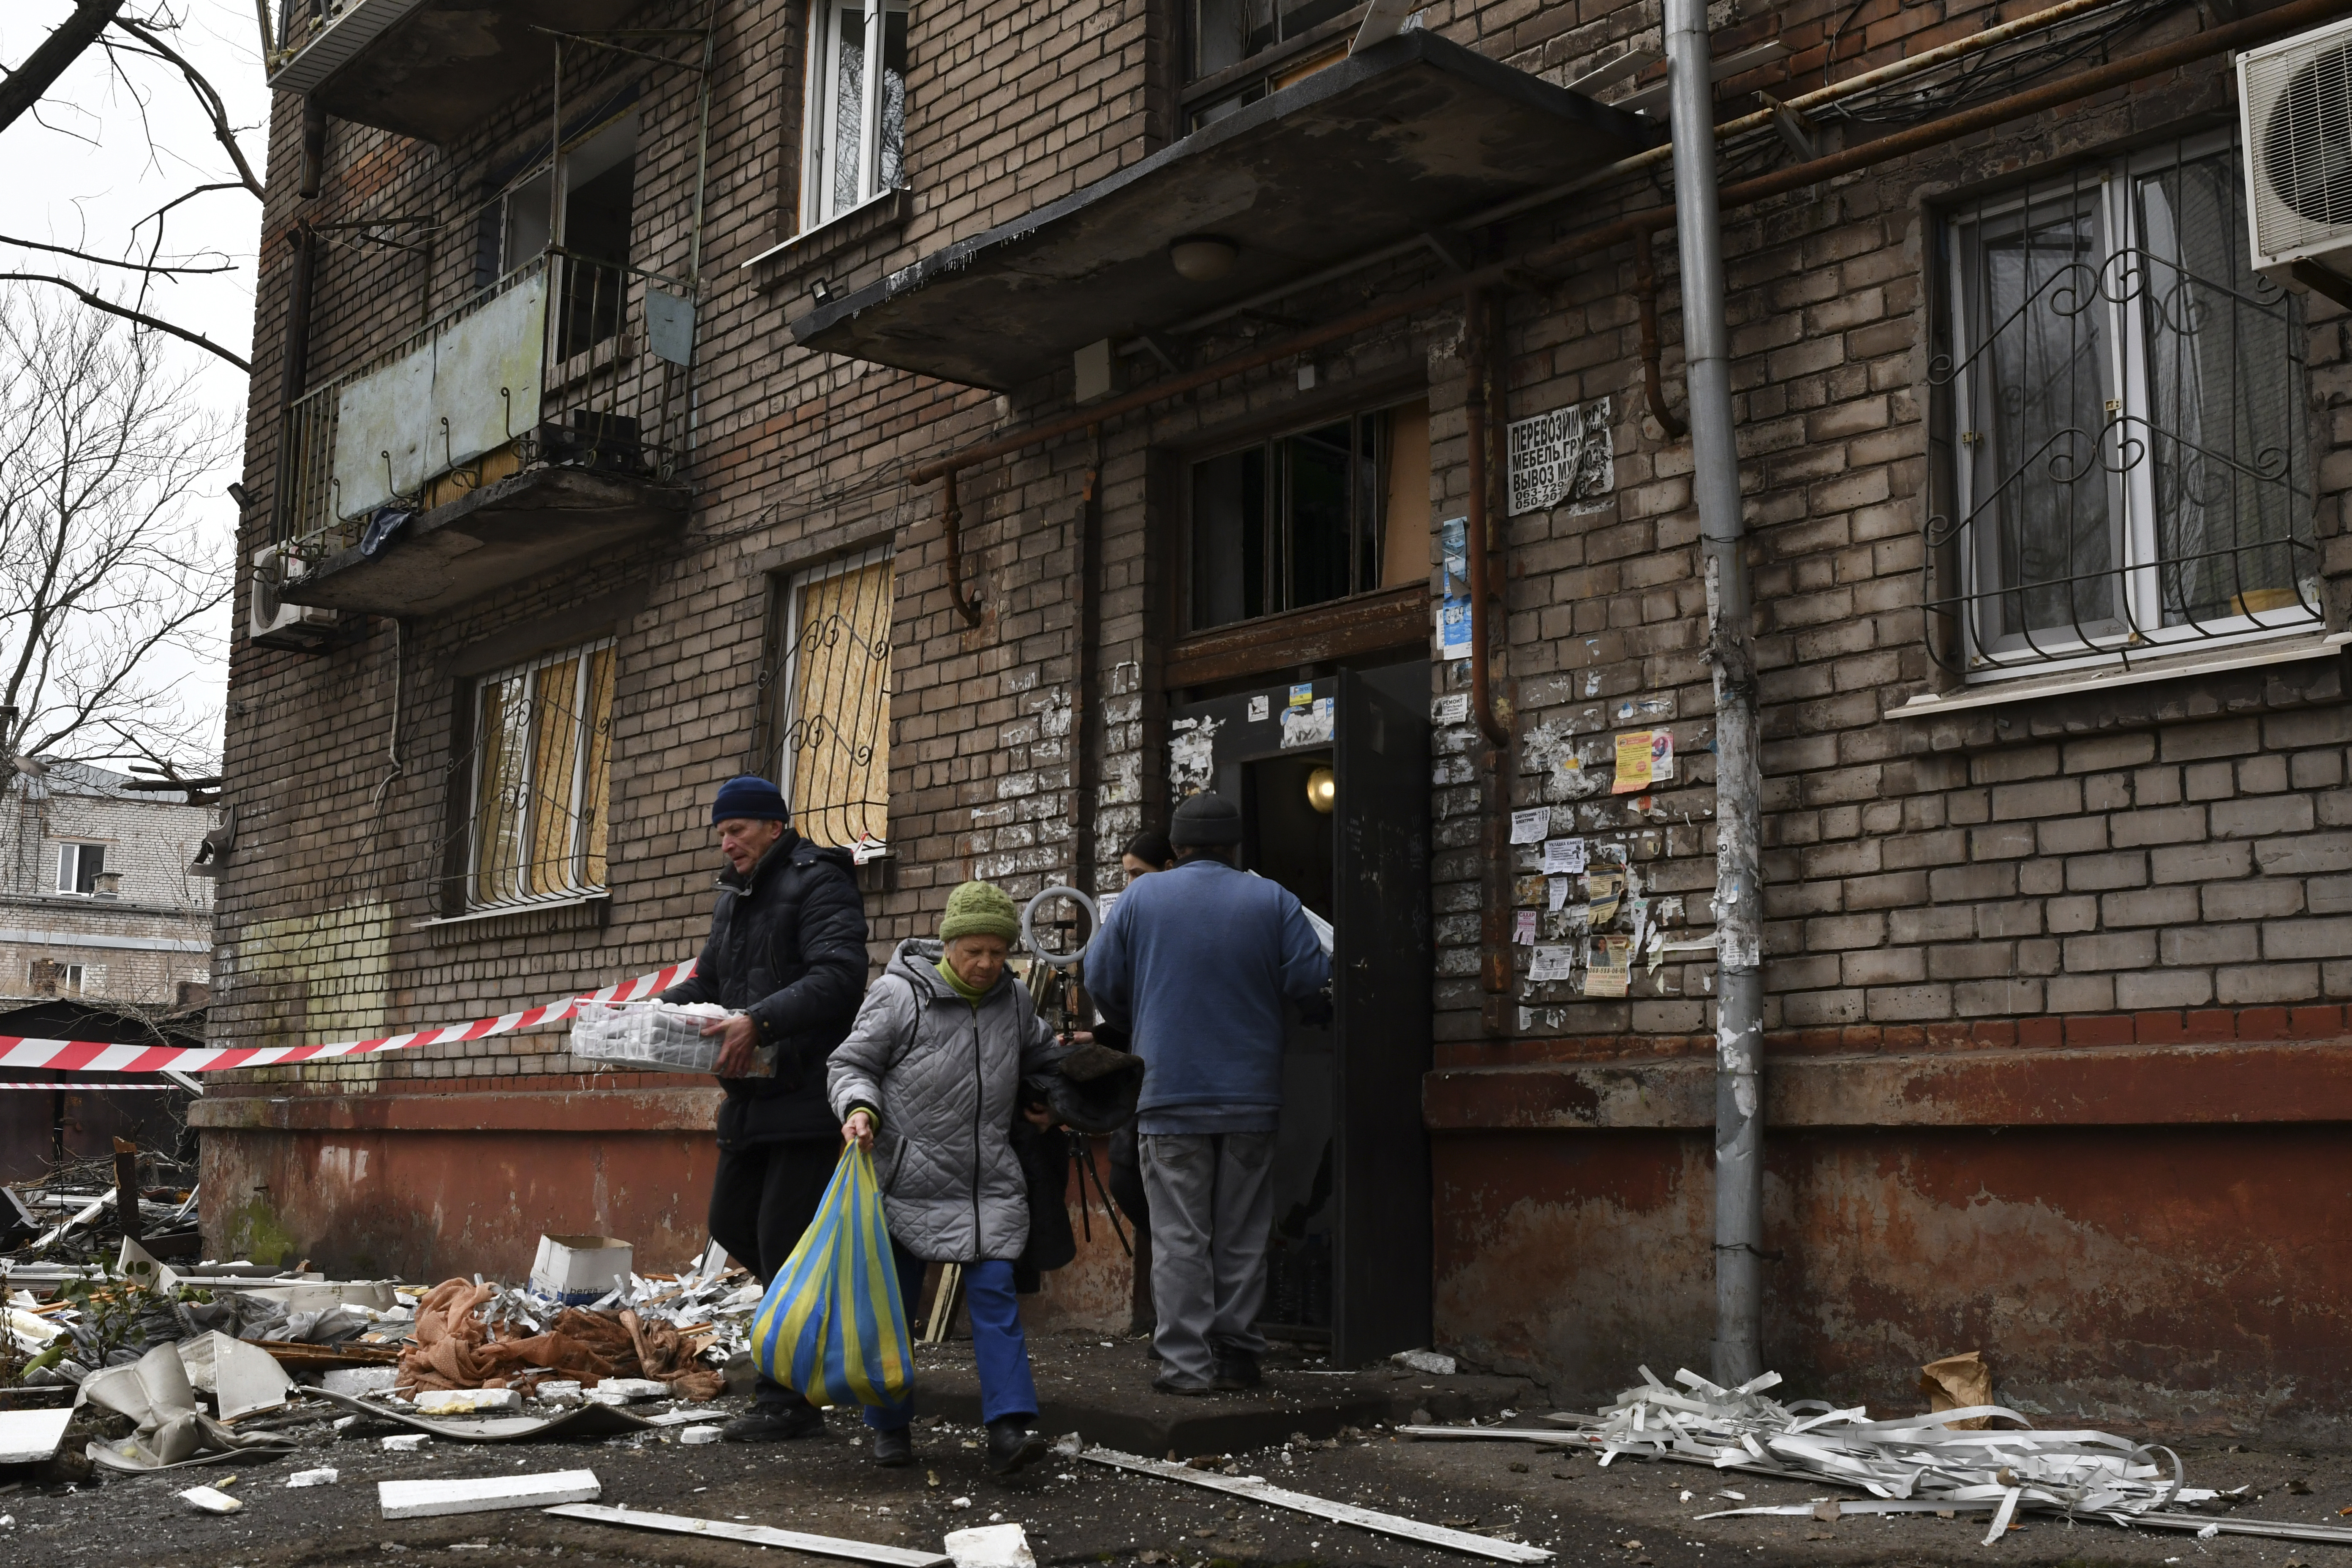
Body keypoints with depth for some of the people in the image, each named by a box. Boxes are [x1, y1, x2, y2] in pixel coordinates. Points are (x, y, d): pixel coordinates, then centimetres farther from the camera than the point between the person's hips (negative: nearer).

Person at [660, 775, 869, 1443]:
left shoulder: (818, 885, -10)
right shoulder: (735, 898, 19)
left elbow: (838, 975, -23)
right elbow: (708, 982, 24)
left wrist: (759, 1021, -32)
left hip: (808, 1093, -9)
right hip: (751, 1095, 9)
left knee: (783, 1239, -7)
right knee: (731, 1223, 14)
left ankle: (790, 1402, 0)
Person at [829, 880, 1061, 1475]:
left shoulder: (1014, 1000, 8)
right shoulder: (898, 994, -7)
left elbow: (1045, 1057, 26)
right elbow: (850, 1065, -4)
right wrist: (860, 1108, -21)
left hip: (989, 1186, 3)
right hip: (908, 1180, -3)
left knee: (995, 1294, -7)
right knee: (893, 1303, 6)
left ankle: (1008, 1428, -10)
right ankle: (890, 1426, 21)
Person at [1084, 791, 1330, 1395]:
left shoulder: (1141, 897, 0)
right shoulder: (1272, 900, 0)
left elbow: (1102, 981, 4)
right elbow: (1310, 981, -3)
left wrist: (1133, 1030, 23)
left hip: (1169, 1096, -1)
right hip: (1251, 1097, 1)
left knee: (1180, 1237, 1)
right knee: (1242, 1234, 10)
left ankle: (1186, 1363, -1)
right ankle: (1238, 1354, 14)